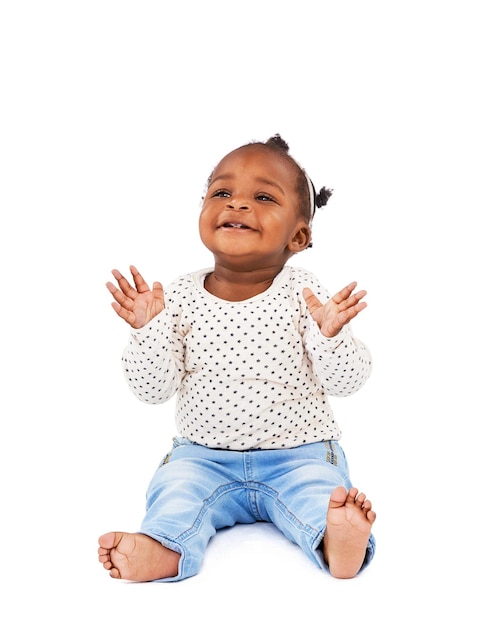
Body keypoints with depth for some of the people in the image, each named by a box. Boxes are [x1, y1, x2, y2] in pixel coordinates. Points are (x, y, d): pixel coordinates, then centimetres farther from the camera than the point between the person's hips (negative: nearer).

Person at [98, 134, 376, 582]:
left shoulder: (304, 295, -9)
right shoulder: (180, 298, -5)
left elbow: (347, 382, -9)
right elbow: (152, 389, -4)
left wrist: (330, 335, -29)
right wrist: (147, 330, -20)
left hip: (298, 455, -1)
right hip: (204, 457, 2)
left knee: (318, 489, -27)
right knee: (176, 486, -23)